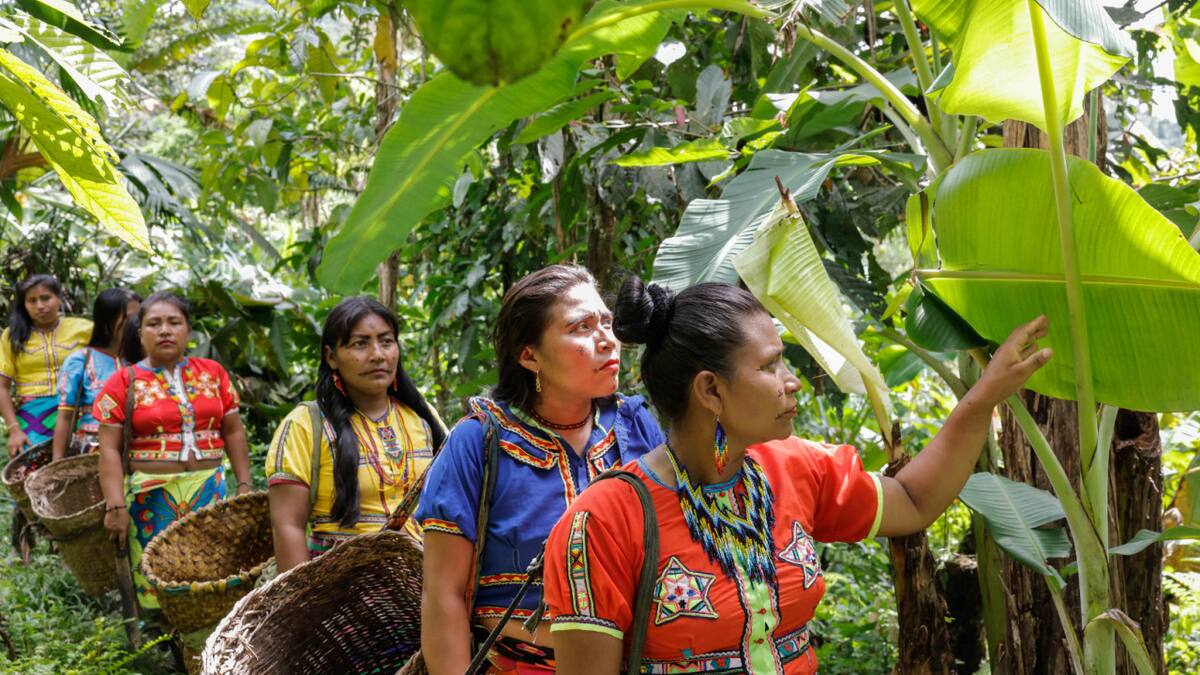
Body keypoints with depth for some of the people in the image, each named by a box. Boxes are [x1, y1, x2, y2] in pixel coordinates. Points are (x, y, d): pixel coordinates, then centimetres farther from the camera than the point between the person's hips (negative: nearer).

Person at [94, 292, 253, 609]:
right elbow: (110, 449, -4)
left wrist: (244, 485, 4)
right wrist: (116, 507, -12)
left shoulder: (213, 373, 7)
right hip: (152, 496, -2)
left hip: (210, 491, 2)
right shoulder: (124, 382, -1)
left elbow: (233, 432, 10)